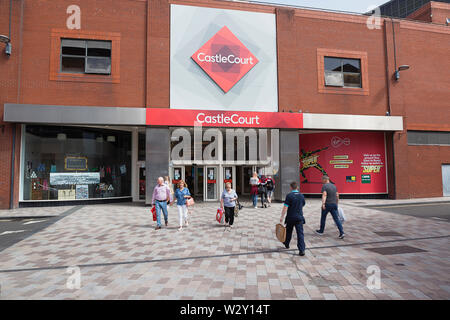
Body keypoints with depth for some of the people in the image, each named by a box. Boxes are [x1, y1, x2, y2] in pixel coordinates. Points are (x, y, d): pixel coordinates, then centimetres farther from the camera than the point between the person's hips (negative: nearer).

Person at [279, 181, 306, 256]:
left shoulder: (289, 196, -12)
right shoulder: (301, 196, 3)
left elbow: (285, 207, -15)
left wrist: (282, 217, -11)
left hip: (290, 218, -2)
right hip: (299, 217, 2)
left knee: (288, 231, 19)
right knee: (300, 233, 1)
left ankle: (286, 244, 38)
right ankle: (302, 250, -7)